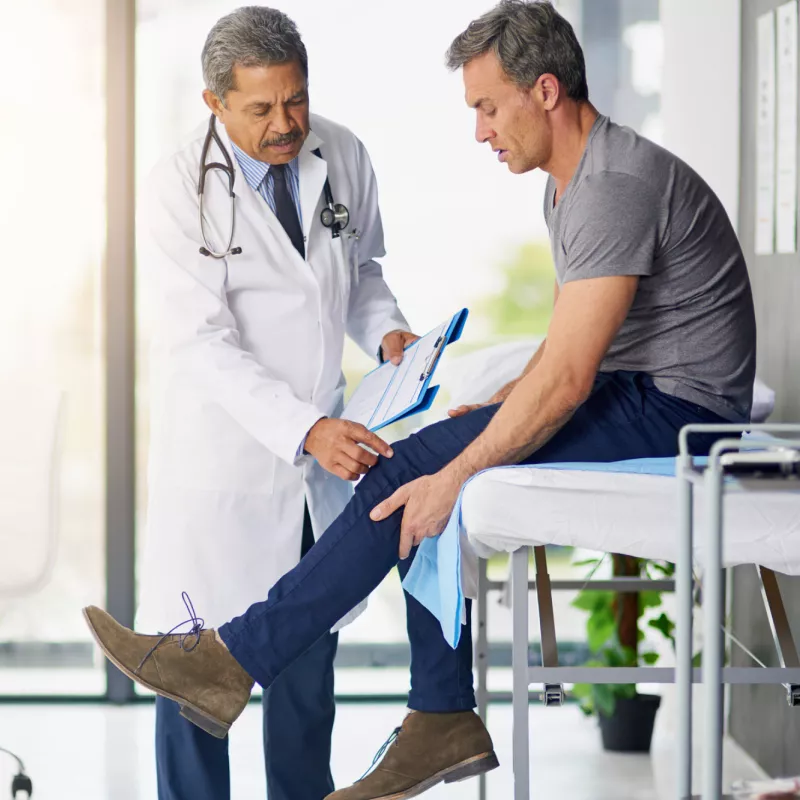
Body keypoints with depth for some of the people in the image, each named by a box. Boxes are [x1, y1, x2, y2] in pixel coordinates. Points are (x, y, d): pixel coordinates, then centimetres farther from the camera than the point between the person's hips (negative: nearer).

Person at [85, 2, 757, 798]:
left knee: (415, 471, -15)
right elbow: (566, 353, 21)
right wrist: (491, 412, 7)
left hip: (670, 412, -10)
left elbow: (564, 381, -25)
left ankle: (235, 658, -10)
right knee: (425, 472, 1)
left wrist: (457, 473, -20)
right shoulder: (569, 183, 14)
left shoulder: (618, 187, -21)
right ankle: (444, 720, 3)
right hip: (633, 401, 10)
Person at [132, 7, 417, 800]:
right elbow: (204, 346, -22)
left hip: (322, 447, 5)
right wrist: (306, 429, -32)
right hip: (223, 448, -5)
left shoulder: (342, 157, 0)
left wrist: (385, 327, -4)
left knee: (310, 653, 14)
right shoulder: (178, 190, -16)